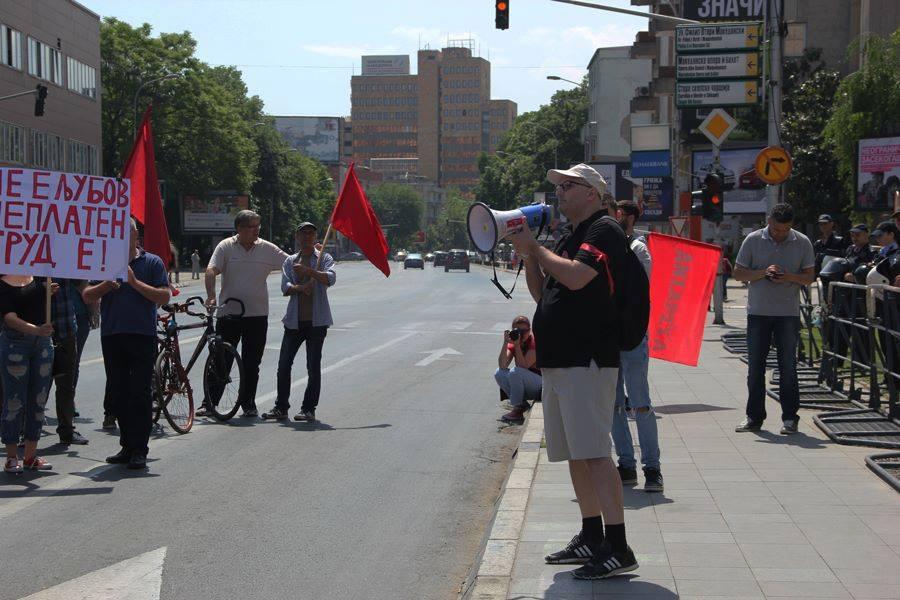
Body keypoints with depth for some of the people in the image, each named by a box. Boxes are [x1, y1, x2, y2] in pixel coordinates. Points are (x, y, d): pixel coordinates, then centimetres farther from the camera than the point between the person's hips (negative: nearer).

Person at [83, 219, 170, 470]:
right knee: (117, 393, 8)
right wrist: (107, 285, -11)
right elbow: (87, 296, 7)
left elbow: (164, 296, -6)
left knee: (140, 394, -5)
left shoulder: (152, 262, 3)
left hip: (142, 336, -4)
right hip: (111, 336, 4)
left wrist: (135, 282, -14)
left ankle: (139, 449, -2)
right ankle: (127, 446, 18)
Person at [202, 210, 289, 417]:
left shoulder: (267, 249, 4)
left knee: (252, 364, 6)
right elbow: (211, 271, -12)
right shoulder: (226, 247, -2)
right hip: (229, 313, -2)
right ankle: (209, 402, 10)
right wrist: (211, 296, -26)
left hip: (257, 315, 2)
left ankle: (248, 404, 17)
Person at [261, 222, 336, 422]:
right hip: (294, 320, 3)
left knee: (313, 367, -1)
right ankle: (281, 407, 11)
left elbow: (331, 278, -15)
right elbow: (285, 287, 0)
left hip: (317, 321, -3)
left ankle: (309, 409, 6)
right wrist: (299, 288, -20)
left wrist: (308, 271, -26)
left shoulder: (324, 258, 5)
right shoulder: (290, 261, 14)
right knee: (283, 364, 2)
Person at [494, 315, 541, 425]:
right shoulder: (512, 343, 3)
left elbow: (523, 366, -25)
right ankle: (522, 403, -10)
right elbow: (502, 366, -13)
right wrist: (505, 343, -20)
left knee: (515, 372, -30)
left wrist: (517, 345, -26)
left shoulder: (534, 342, -14)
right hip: (526, 389, 6)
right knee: (498, 373, -14)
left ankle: (518, 408, -20)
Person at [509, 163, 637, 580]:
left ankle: (618, 549, -13)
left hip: (587, 360, -10)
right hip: (559, 359, 10)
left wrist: (535, 247, -9)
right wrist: (528, 253, 9)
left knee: (594, 453, -14)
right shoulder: (569, 236, 22)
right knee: (575, 454, 13)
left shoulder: (604, 230, -7)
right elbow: (542, 293, 23)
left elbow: (575, 277, -23)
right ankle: (592, 538, 23)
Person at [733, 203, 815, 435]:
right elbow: (738, 273, 1)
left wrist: (789, 277, -17)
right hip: (758, 312, 1)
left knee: (788, 366, 1)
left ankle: (790, 418, 9)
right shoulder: (753, 240, 0)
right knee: (755, 366, 5)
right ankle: (754, 417, 13)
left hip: (788, 313, -1)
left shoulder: (802, 242, 1)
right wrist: (762, 272, -16)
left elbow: (810, 277, 4)